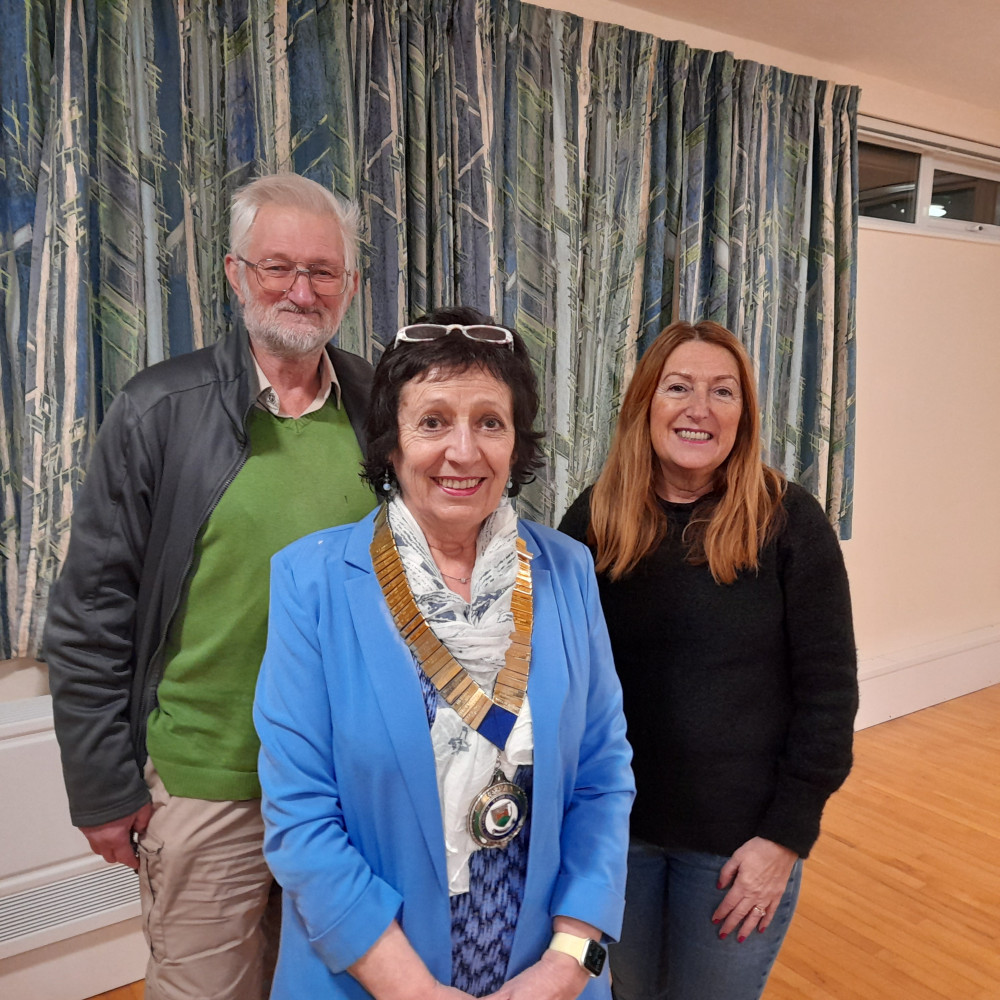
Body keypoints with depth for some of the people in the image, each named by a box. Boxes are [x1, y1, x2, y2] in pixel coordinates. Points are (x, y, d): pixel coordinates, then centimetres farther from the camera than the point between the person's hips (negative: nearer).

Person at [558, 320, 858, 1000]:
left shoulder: (789, 521, -11)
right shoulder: (594, 518, -4)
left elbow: (828, 689, -9)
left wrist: (786, 833, -11)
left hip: (741, 837, -2)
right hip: (612, 826, 2)